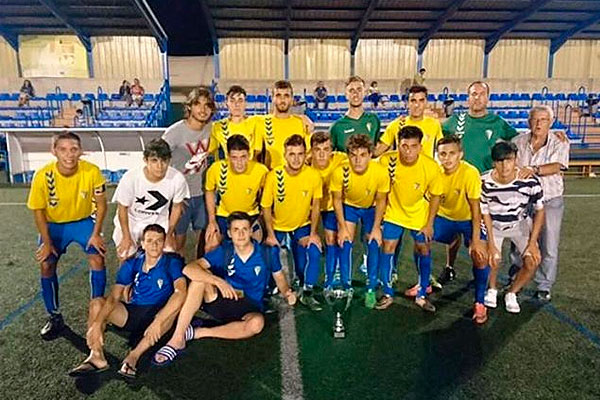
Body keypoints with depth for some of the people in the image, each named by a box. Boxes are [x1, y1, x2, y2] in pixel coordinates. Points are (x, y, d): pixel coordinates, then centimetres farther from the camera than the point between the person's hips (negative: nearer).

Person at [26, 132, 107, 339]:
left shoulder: (92, 172, -25)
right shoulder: (43, 176, -25)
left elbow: (101, 204, -11)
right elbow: (38, 211, -11)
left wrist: (96, 234, -13)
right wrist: (46, 242, -10)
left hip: (84, 221, 0)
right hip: (54, 224, 1)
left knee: (97, 258, -16)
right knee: (46, 265, -8)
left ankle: (96, 310, 4)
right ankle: (54, 317, 13)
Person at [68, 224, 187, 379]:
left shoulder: (172, 263, -13)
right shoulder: (132, 264, -1)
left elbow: (181, 291, -31)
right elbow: (114, 297, -8)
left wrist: (157, 322, -41)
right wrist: (96, 324, -25)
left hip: (160, 314, -4)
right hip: (132, 312, 4)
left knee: (176, 304, -36)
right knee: (98, 304, -15)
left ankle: (133, 356, -34)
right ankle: (97, 356, -26)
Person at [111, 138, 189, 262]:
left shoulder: (178, 179, -27)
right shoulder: (130, 178, -30)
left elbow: (176, 207, -8)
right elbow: (123, 208, -12)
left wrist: (169, 234, -1)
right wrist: (126, 237, -8)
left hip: (159, 221, 1)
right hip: (131, 221, -1)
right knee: (125, 256, -10)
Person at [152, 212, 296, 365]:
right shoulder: (224, 251, -7)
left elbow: (279, 277, 7)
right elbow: (189, 269, -18)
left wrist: (287, 293, -16)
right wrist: (218, 281, -35)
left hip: (249, 309, -1)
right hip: (222, 301, 1)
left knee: (256, 323, -37)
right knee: (200, 276, -25)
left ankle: (198, 332, -20)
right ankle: (177, 339, -24)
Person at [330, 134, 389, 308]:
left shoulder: (381, 172, -32)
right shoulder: (340, 172, -32)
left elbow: (380, 201, -14)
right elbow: (337, 200, -14)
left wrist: (376, 228, -11)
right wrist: (342, 227, -12)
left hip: (371, 208, 0)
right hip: (349, 206, 0)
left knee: (373, 244, -4)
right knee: (345, 242, -9)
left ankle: (371, 290, 10)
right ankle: (346, 286, 6)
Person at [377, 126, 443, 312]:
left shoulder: (431, 167, -24)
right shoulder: (387, 160, -24)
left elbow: (435, 196, -9)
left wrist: (429, 224, -6)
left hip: (420, 214, 0)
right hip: (394, 211, 0)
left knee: (423, 249, 5)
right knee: (388, 246, -5)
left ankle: (421, 295, 23)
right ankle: (387, 294, 12)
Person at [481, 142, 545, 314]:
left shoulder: (530, 181, -27)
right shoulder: (484, 183, -28)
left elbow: (539, 211, -11)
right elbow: (485, 214, -14)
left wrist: (532, 242, -15)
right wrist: (491, 244, -17)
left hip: (520, 224, 1)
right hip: (494, 225, -1)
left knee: (533, 261, -13)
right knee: (492, 259, -19)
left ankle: (511, 293, 14)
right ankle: (492, 289, 14)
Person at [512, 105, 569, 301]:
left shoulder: (560, 144, -1)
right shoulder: (518, 142, 5)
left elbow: (556, 166, -18)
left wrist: (534, 170, -35)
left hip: (550, 202, -1)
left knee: (549, 247, 1)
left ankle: (544, 287, 17)